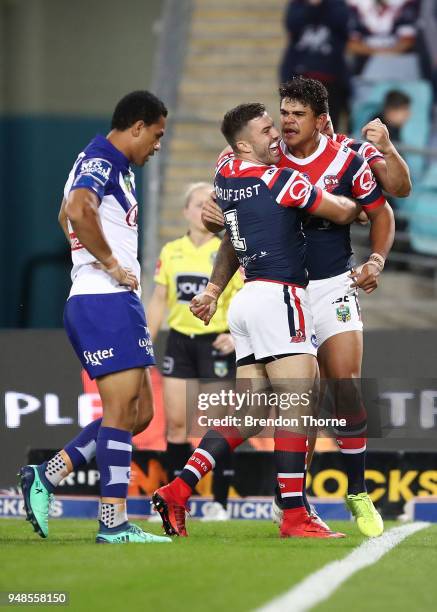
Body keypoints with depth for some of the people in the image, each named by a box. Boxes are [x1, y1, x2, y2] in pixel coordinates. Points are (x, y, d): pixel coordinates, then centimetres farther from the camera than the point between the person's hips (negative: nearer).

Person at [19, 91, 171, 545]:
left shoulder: (112, 166, 21)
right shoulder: (102, 163, -11)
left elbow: (67, 214, 39)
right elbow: (77, 209, -32)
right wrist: (111, 263, -22)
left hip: (114, 301, 10)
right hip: (106, 302, -10)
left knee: (138, 413, 10)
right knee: (122, 411, -9)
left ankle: (45, 477, 10)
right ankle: (113, 521, -7)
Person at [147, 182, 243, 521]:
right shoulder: (170, 252, 6)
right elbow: (158, 301, 11)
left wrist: (237, 336, -18)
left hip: (216, 343, -3)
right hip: (180, 340, 3)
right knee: (176, 422, 1)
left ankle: (219, 502, 3)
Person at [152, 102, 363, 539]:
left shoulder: (226, 172, 12)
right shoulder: (277, 180, -9)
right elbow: (342, 212, 2)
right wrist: (359, 206, 24)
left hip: (248, 301, 8)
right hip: (277, 297, -8)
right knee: (298, 407, -9)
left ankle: (177, 490, -2)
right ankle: (294, 518, -13)